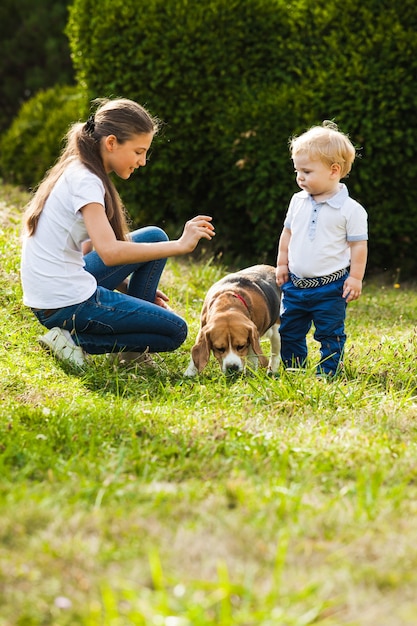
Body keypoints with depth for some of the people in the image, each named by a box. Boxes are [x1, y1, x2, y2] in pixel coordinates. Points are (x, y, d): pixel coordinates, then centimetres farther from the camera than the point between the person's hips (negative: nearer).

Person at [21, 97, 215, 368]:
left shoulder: (78, 173, 11)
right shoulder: (84, 181, -17)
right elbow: (110, 252, -29)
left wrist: (129, 286, 13)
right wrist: (180, 245, -25)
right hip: (66, 304, -9)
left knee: (155, 236, 15)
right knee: (175, 331, 0)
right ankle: (76, 340, -4)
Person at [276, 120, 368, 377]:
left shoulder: (351, 209, -11)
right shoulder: (298, 202, 4)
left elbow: (359, 245, -7)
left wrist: (356, 278, -9)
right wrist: (282, 264, 12)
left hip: (330, 288, -5)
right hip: (295, 284, 5)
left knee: (330, 334, 2)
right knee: (289, 331, 12)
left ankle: (328, 373, 13)